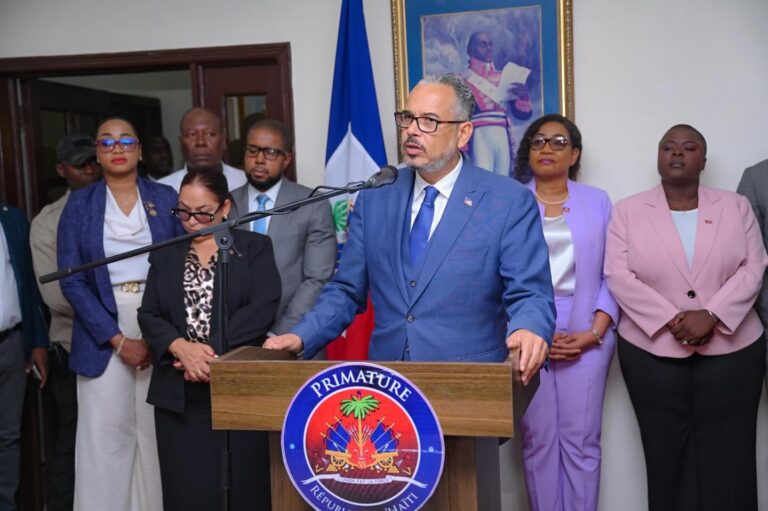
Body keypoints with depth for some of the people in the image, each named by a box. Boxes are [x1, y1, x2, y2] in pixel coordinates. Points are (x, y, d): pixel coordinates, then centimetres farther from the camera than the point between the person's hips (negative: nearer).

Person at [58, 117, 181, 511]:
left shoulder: (166, 198, 6)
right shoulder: (79, 204, 5)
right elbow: (71, 280, -2)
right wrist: (117, 339, -10)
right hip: (103, 334, 0)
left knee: (158, 432, 3)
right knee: (107, 434, 1)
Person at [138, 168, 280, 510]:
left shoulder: (255, 248, 6)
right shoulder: (165, 256, 16)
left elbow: (263, 308, -7)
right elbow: (149, 316, 7)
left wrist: (212, 349, -15)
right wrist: (181, 347, -13)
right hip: (179, 394, 3)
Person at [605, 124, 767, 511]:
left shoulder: (736, 207, 8)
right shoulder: (628, 211, 4)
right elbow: (619, 277, -4)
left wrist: (711, 316, -15)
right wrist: (671, 320, -15)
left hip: (731, 349, 1)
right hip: (653, 351, -1)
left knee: (727, 457, 2)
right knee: (668, 455, 4)